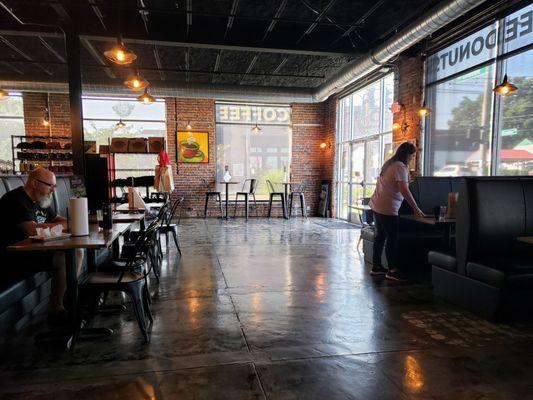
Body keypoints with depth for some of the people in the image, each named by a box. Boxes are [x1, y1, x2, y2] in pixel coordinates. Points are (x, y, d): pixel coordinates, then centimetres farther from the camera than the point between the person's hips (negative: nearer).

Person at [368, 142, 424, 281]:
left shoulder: (389, 163, 16)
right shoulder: (400, 167, -13)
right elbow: (404, 191, -20)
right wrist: (416, 208, -15)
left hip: (377, 205, 10)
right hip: (387, 208, -10)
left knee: (380, 236, 14)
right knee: (392, 238, -4)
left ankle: (376, 267, 20)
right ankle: (392, 270, 2)